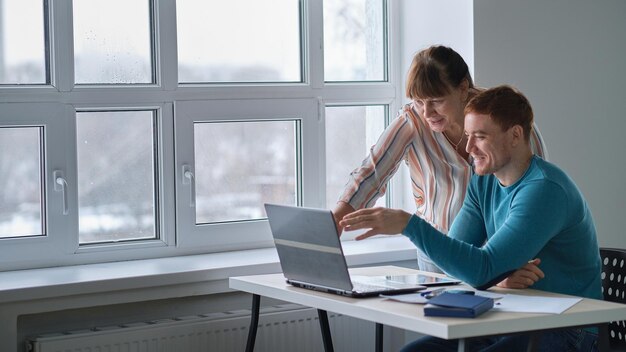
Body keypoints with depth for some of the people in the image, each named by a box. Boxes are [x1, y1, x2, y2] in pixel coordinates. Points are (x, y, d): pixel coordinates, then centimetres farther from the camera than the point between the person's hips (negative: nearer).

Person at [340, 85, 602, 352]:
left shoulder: (544, 189, -20)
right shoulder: (483, 180, 7)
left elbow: (482, 270, -27)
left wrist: (409, 224, -31)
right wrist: (502, 276, -19)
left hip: (563, 330, -8)